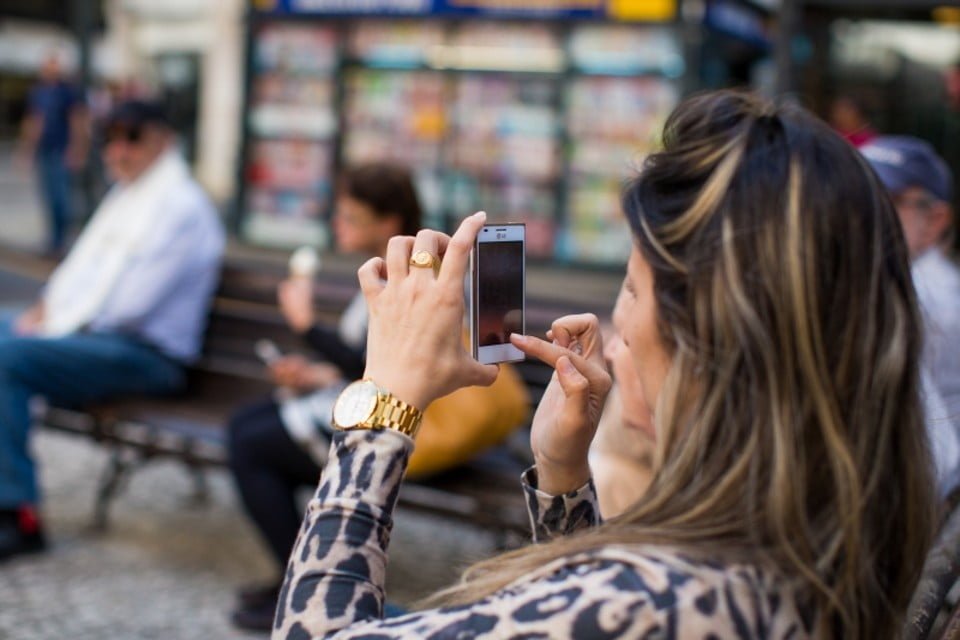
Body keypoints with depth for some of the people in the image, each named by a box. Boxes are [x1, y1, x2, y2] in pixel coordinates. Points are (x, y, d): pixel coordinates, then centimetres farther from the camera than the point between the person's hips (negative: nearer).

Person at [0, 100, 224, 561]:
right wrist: (45, 308, 2)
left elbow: (130, 302, -18)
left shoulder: (181, 206, -11)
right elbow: (83, 262, 20)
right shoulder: (125, 195, 19)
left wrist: (56, 324, -14)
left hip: (144, 354, -10)